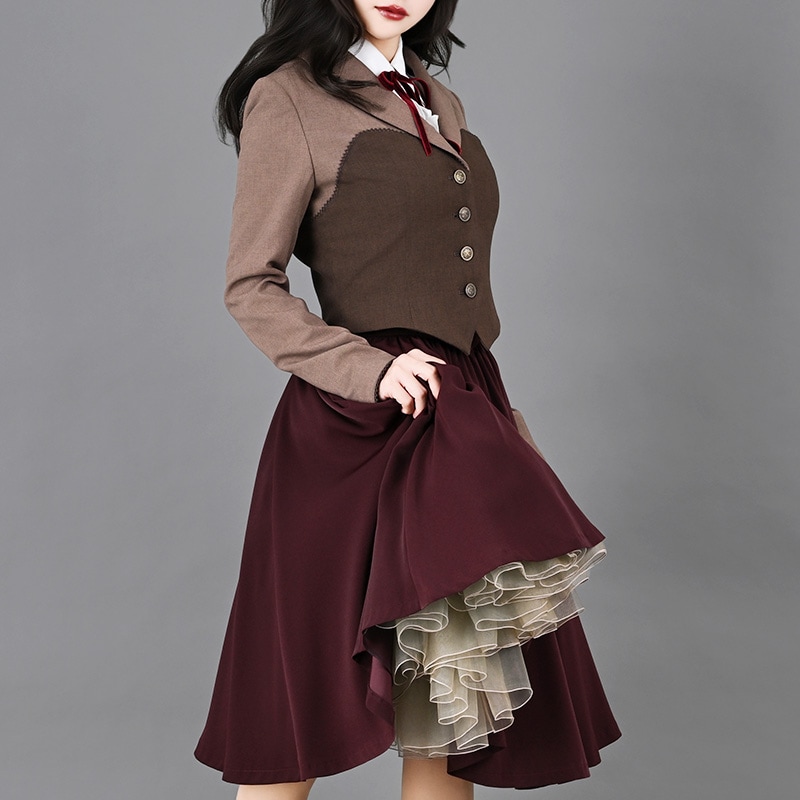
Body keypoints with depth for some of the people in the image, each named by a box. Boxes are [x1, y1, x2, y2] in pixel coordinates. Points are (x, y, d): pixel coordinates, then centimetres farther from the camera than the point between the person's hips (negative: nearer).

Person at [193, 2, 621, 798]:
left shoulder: (441, 105, 17)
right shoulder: (288, 97, -5)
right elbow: (251, 288, -8)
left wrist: (502, 416, 16)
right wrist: (369, 370, -19)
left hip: (463, 420, 7)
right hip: (356, 432, -6)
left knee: (452, 701, 9)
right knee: (307, 706, 5)